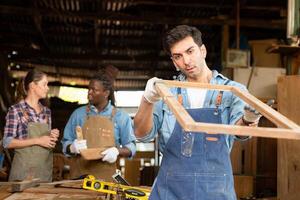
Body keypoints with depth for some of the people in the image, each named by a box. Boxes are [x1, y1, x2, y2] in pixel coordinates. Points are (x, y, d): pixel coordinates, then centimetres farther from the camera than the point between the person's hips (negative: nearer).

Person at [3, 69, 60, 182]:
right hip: (24, 168, -5)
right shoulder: (15, 110, -6)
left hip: (45, 169, 5)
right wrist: (38, 141, -16)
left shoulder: (47, 111, 11)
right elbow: (7, 143, -10)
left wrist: (52, 138, -2)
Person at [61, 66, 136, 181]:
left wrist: (117, 151, -16)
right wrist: (72, 148, -14)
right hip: (80, 174, 1)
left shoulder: (120, 117, 2)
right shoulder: (78, 114, 7)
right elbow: (66, 144, 8)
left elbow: (131, 147, 3)